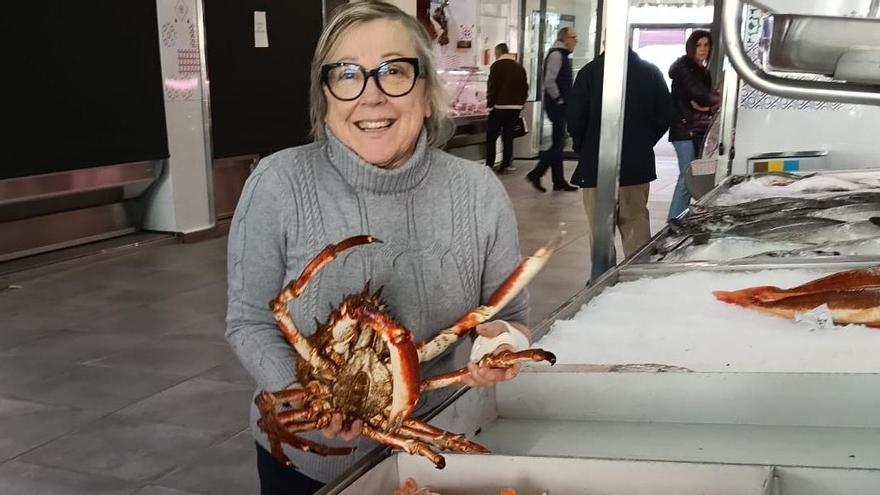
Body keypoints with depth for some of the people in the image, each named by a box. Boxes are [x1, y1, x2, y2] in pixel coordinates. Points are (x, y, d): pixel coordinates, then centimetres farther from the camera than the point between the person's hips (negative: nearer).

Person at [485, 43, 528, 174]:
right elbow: (525, 87, 13)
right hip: (516, 106, 6)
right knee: (508, 136, 10)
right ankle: (506, 165, 8)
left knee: (491, 136, 1)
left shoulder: (497, 65, -6)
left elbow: (492, 87, -10)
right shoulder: (519, 67, 12)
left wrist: (490, 104, -3)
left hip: (500, 106, -6)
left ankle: (489, 165, -2)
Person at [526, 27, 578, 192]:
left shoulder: (563, 55, 17)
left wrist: (565, 101, 15)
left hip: (561, 106, 10)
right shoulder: (556, 55, -13)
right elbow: (549, 82, -22)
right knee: (558, 143, -9)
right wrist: (559, 100, -17)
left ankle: (559, 181, 16)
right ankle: (535, 174, -2)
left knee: (558, 144, 11)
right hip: (557, 106, -10)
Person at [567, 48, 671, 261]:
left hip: (596, 164, -3)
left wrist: (582, 147, 7)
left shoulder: (590, 72, -10)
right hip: (638, 164, 3)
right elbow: (664, 115, 4)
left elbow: (575, 118, -10)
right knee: (637, 225, 11)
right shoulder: (651, 72, 0)